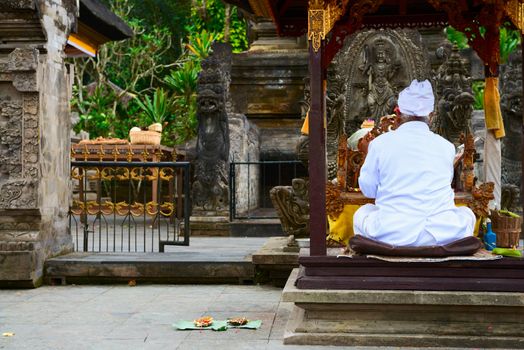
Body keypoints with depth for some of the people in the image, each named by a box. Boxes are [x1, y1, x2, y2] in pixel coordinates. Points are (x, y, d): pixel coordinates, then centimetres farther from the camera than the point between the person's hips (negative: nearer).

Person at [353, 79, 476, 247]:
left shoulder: (380, 143, 0)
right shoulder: (446, 146, 4)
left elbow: (368, 190, 10)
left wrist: (369, 155, 25)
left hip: (391, 236, -1)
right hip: (443, 236, 1)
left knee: (362, 213, 31)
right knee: (466, 214, 32)